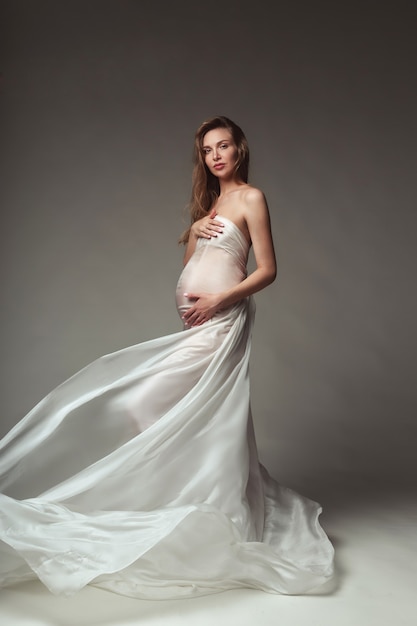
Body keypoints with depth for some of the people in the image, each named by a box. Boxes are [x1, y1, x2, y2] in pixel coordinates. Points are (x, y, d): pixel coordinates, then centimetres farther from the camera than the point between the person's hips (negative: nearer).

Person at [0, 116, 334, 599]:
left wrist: (219, 298, -17)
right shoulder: (210, 200, 21)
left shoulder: (251, 198, -2)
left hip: (220, 320, -8)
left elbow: (268, 270, -7)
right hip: (193, 321, 8)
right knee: (214, 424, 10)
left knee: (140, 403, -12)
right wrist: (195, 228, 3)